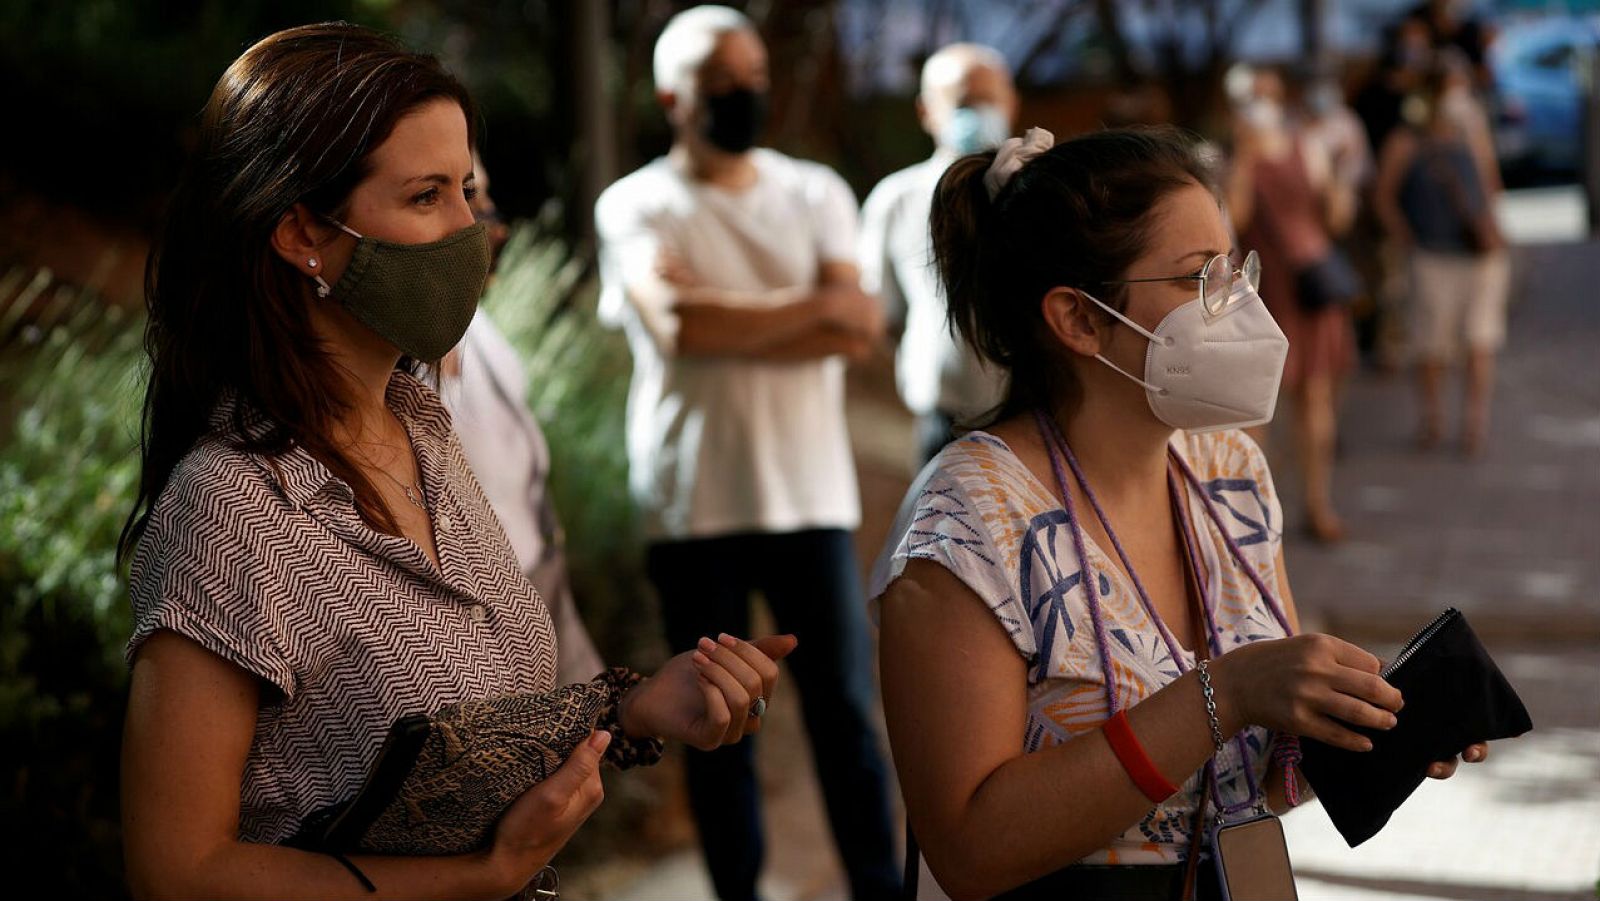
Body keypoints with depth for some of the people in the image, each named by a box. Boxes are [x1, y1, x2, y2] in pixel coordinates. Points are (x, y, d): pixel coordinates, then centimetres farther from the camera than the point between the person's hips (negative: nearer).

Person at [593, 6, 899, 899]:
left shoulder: (815, 192, 8)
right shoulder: (635, 206, 0)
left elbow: (858, 333, -4)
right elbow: (677, 324, -18)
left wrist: (726, 324, -13)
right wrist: (818, 305, -10)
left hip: (811, 494, 2)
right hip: (693, 502, -2)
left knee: (847, 710, 2)